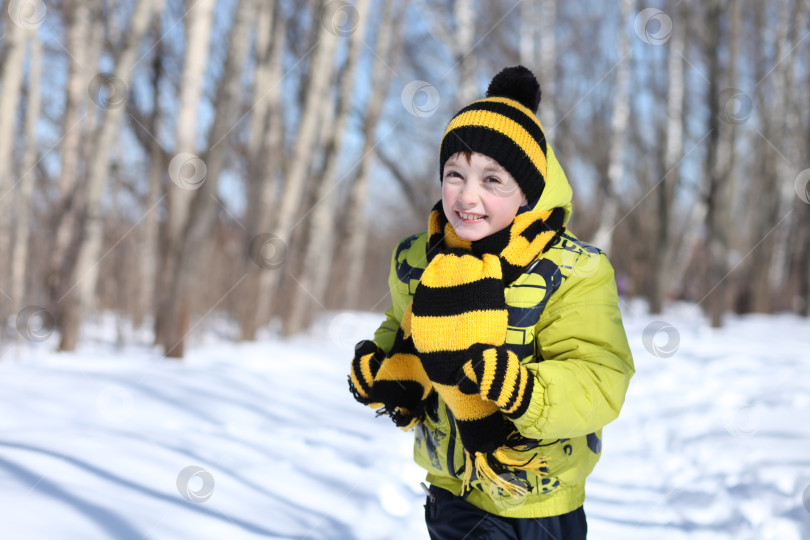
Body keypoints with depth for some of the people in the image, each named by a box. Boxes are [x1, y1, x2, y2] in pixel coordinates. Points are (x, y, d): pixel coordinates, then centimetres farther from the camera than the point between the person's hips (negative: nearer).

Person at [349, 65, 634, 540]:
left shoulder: (572, 274, -18)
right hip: (453, 486, 4)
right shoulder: (418, 261, -2)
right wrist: (375, 365, -3)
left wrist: (517, 389, -40)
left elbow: (599, 383, -25)